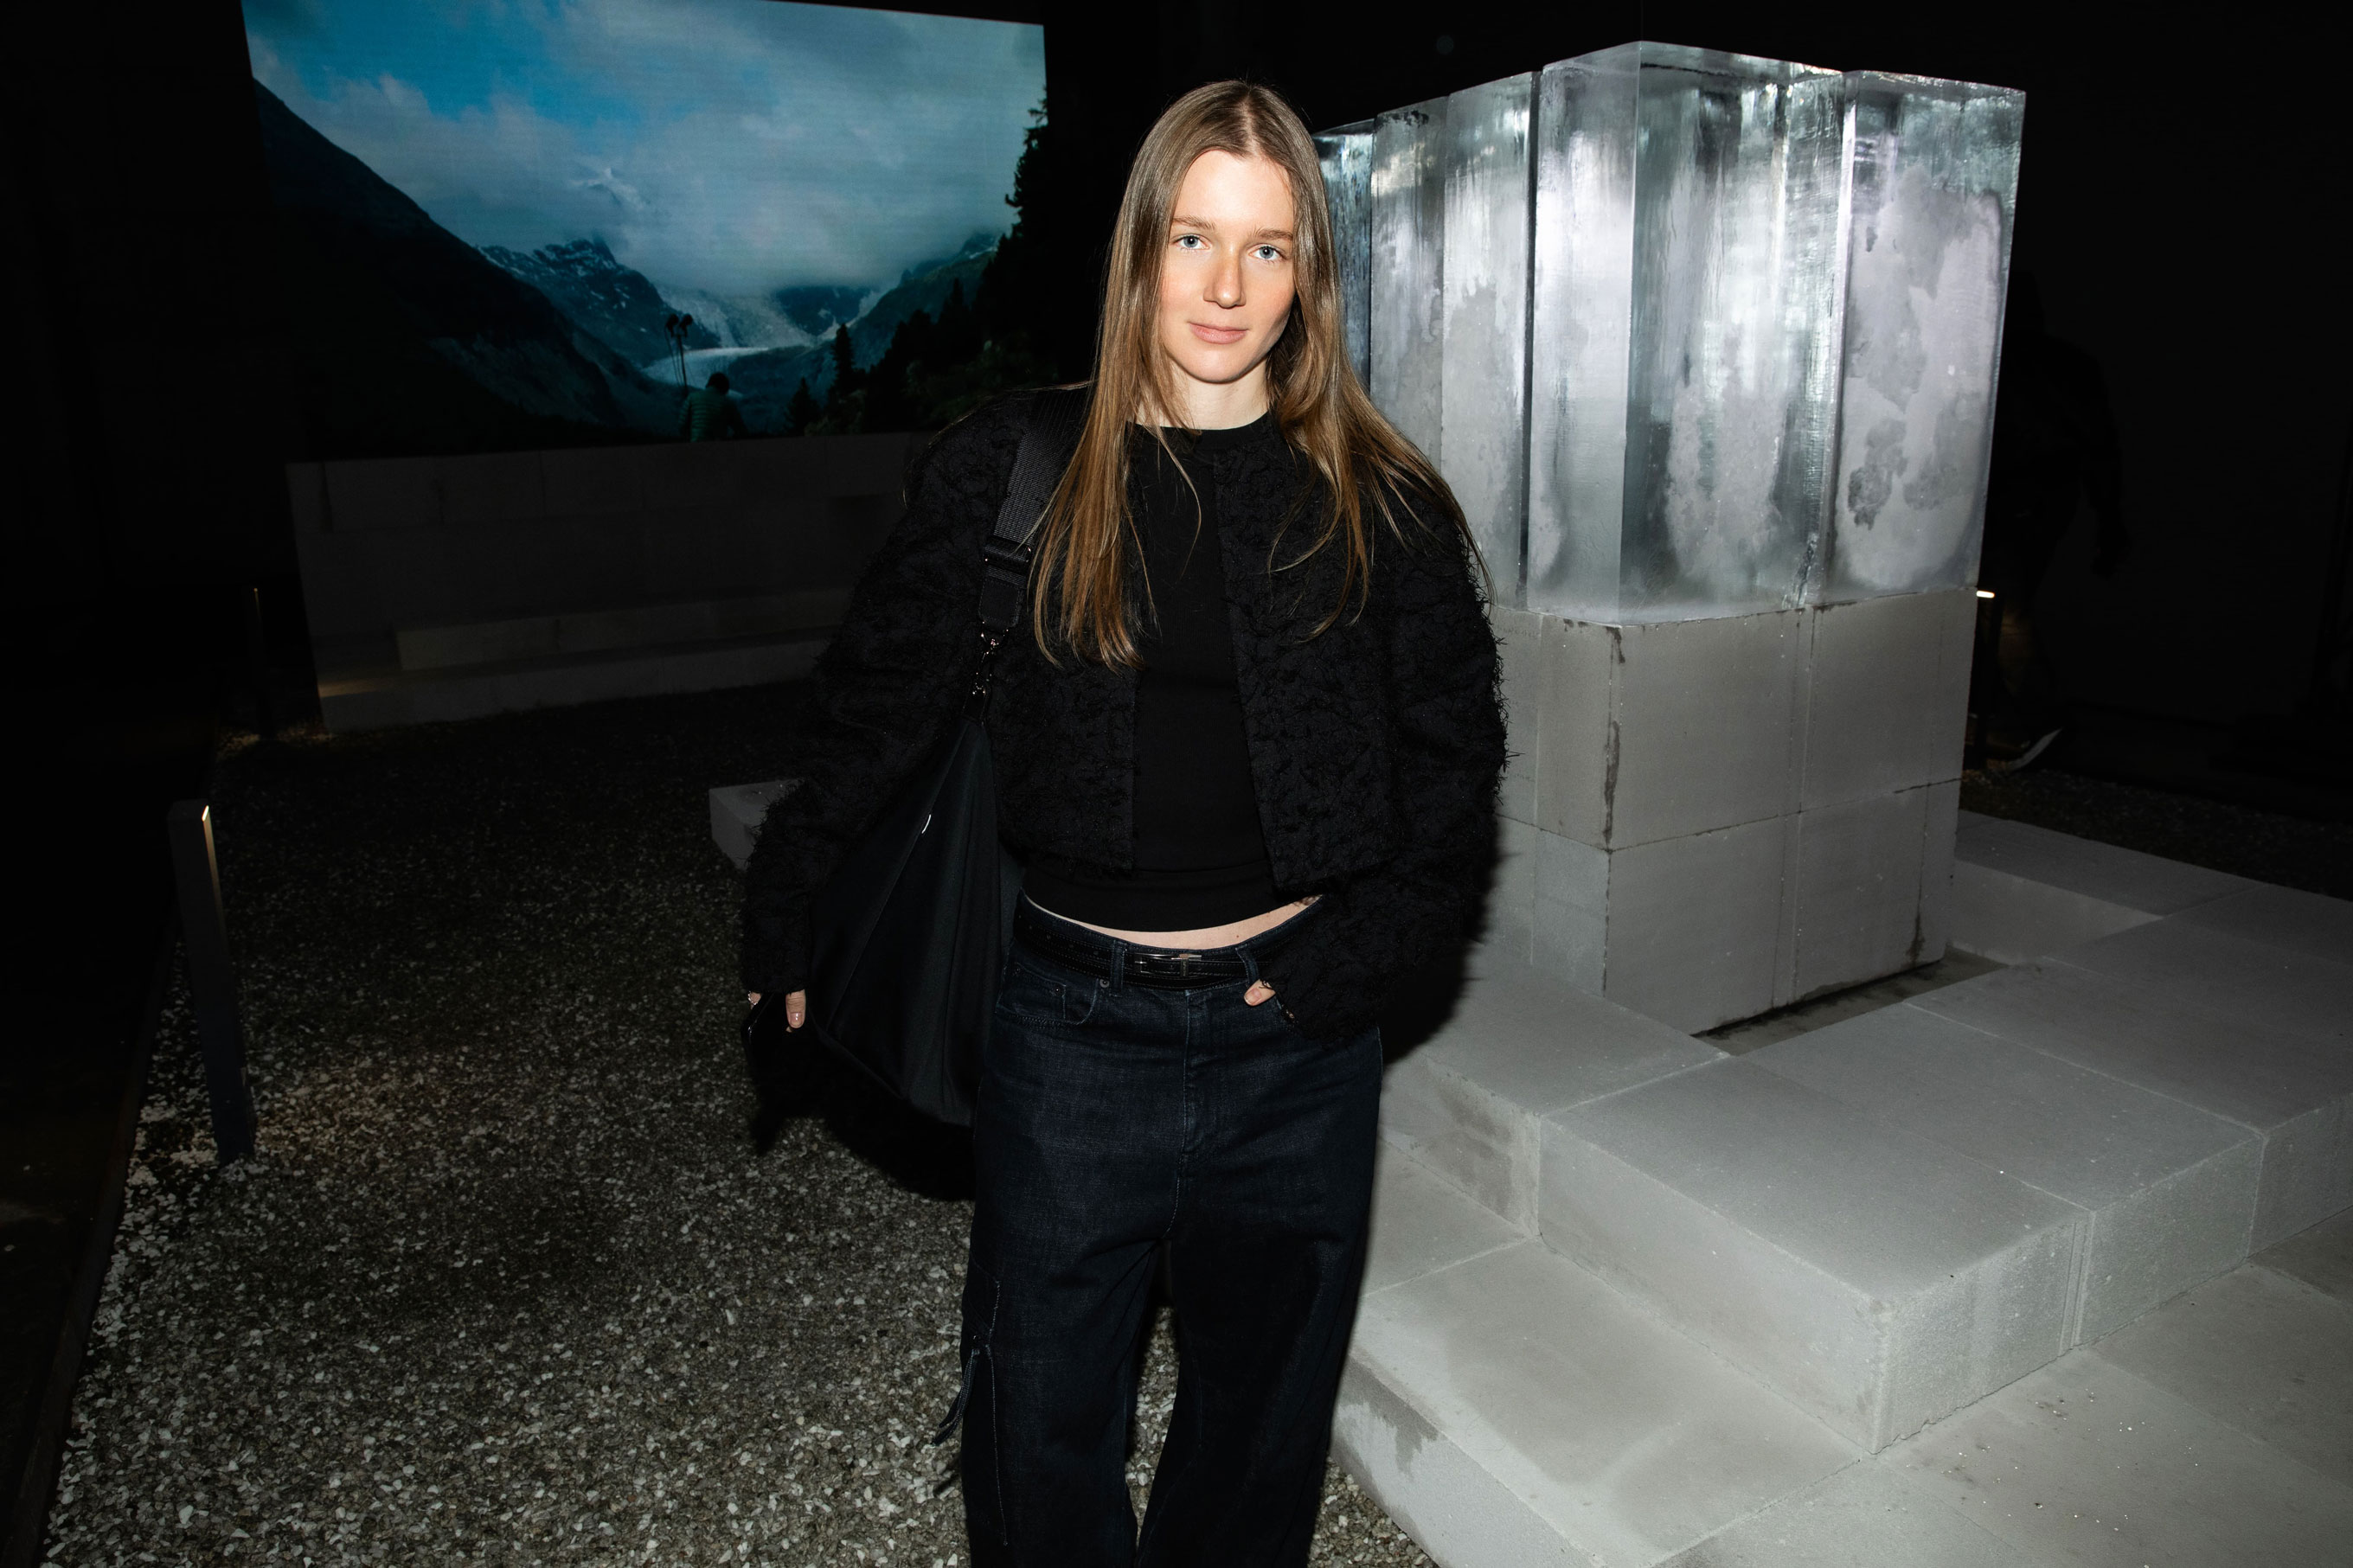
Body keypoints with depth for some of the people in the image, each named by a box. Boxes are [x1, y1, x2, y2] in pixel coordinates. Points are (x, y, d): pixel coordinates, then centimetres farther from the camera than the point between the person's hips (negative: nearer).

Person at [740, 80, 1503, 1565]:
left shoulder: (1378, 503, -2)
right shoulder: (1013, 469, -3)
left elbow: (1454, 748, 2)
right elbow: (883, 697, 4)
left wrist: (1366, 943, -8)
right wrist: (788, 908, 4)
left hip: (1295, 1029, 1)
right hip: (1073, 1018, 0)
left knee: (1263, 1405, 20)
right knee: (1042, 1411, 15)